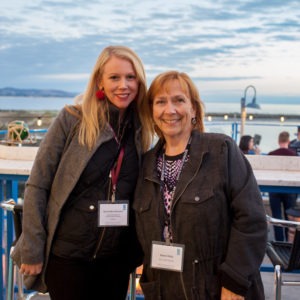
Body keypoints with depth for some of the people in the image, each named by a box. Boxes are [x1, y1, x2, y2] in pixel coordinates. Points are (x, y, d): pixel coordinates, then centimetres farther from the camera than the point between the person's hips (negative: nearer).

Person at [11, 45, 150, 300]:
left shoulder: (140, 131, 2)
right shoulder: (72, 120, -9)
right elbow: (37, 186, -8)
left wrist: (136, 252, 7)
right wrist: (32, 250, -10)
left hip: (116, 259, 4)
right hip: (67, 255, -3)